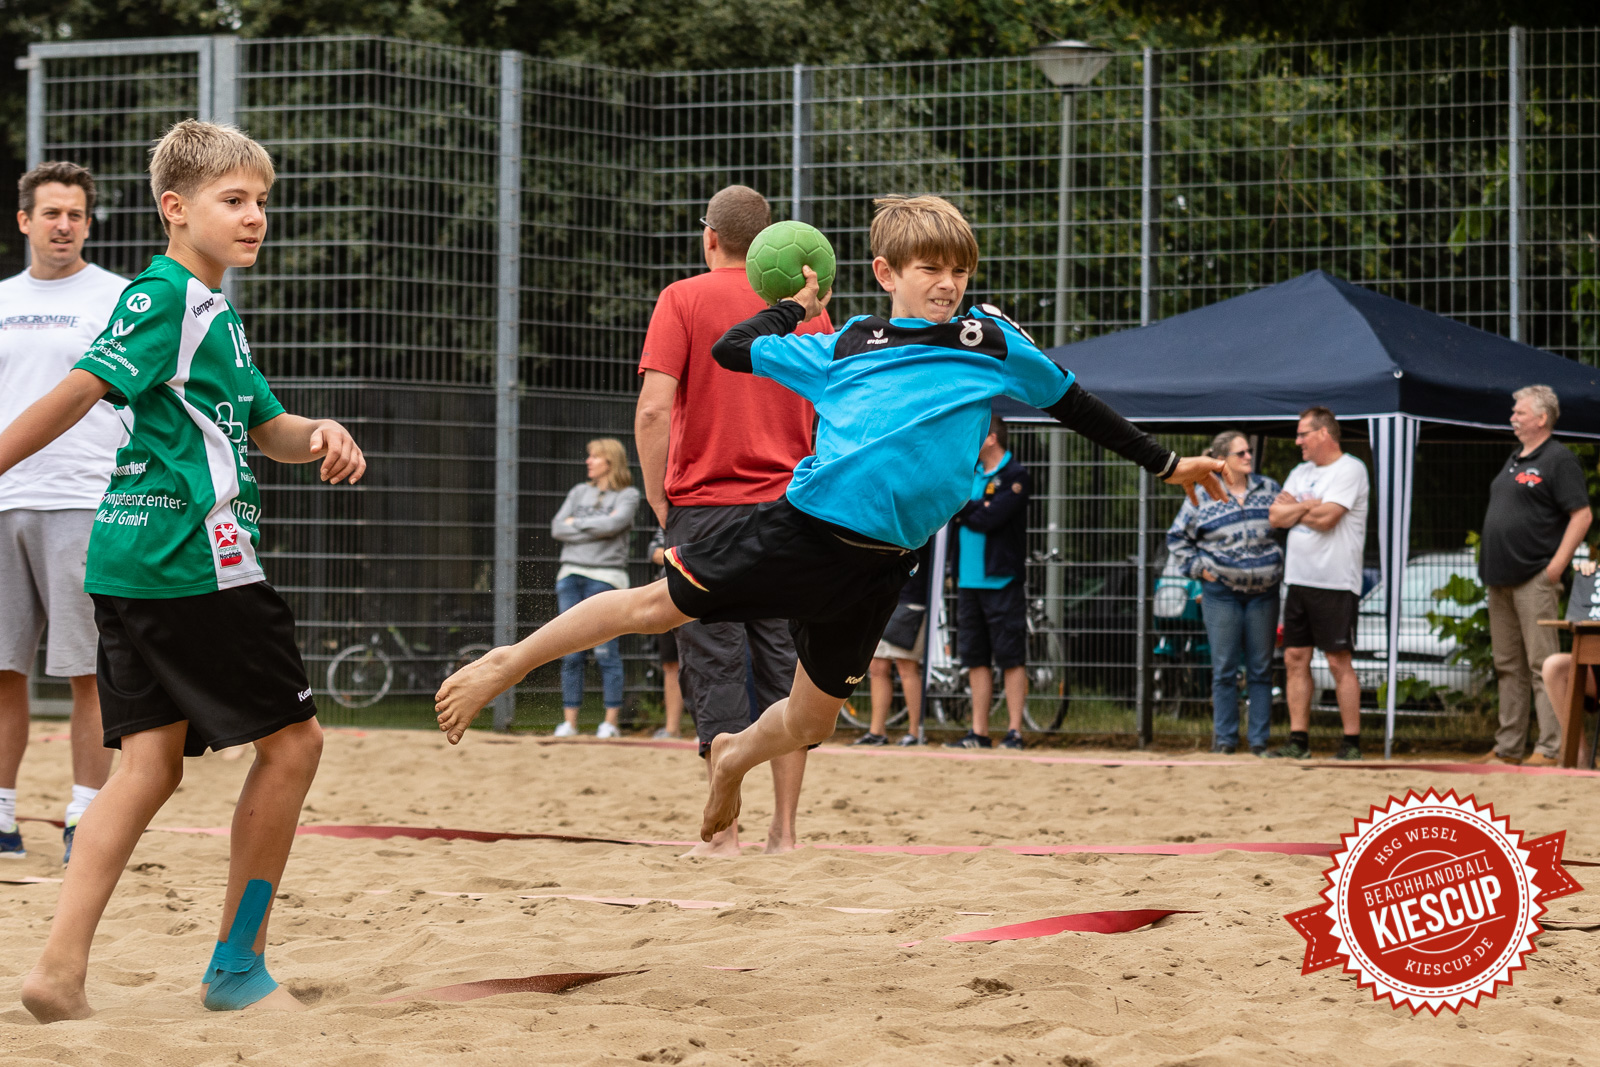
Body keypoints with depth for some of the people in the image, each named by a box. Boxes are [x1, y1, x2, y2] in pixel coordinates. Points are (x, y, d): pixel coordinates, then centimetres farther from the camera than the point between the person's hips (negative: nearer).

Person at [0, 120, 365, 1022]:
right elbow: (79, 393, -17)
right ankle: (237, 965, 5)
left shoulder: (216, 315, 21)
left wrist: (319, 436, 3)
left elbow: (267, 430, 24)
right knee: (291, 741, 0)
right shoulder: (167, 297, -10)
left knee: (151, 763, 4)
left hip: (133, 566, 10)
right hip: (190, 558, -10)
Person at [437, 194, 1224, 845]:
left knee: (808, 724, 11)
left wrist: (1164, 464, 27)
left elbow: (1071, 404, 21)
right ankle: (509, 663, 22)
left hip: (876, 567, 2)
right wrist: (798, 305, 29)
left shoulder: (991, 341, 11)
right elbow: (733, 349, 16)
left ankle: (734, 758, 46)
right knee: (656, 605, 0)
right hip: (800, 529, -2)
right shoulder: (842, 347, 9)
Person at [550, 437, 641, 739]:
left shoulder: (628, 495, 4)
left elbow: (612, 525, -13)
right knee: (571, 654, 2)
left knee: (606, 652, -7)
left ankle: (611, 722, -3)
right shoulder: (579, 492, 18)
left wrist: (576, 523, -1)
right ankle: (569, 721, 4)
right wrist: (595, 529, -3)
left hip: (605, 576, -5)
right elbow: (557, 529, 7)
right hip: (571, 575, 5)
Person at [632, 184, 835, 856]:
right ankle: (784, 831, 8)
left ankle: (724, 833, -8)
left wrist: (659, 501, -1)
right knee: (786, 669, 8)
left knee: (717, 672, -2)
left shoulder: (684, 301, -2)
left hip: (706, 506, -3)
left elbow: (653, 410, -11)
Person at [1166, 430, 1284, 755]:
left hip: (1263, 591, 2)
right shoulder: (1203, 497, 0)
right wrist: (1196, 568, -1)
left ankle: (1260, 740, 8)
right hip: (1221, 591, -2)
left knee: (1261, 668, 3)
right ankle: (1225, 739, 6)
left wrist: (1280, 566, 9)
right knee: (1224, 668, -1)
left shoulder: (1268, 489, 8)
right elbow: (1177, 537, 8)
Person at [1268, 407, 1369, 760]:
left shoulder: (1350, 469, -7)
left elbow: (1326, 518, -18)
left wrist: (1294, 506, 0)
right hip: (1299, 581, 8)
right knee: (1295, 658, 6)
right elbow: (1276, 517, 8)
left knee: (1339, 662, -5)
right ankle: (1299, 741, 10)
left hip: (1335, 584, -8)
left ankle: (1351, 742, 0)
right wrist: (1309, 506, -7)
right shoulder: (1301, 472, 17)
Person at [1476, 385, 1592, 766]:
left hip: (1534, 580, -9)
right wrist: (1489, 567, 16)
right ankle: (1508, 747, 16)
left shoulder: (1558, 460, -6)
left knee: (1542, 665, -9)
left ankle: (1551, 748, -10)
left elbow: (1581, 515, -12)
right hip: (1501, 579, 9)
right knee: (1508, 666, 11)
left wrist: (1557, 564, -18)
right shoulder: (1514, 460, 20)